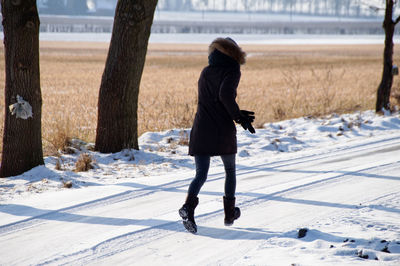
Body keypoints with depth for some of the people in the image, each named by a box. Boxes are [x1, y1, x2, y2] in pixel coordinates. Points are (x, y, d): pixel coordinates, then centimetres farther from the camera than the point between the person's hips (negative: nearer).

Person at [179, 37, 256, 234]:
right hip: (223, 131, -3)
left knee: (200, 175, 1)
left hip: (201, 130, 3)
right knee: (230, 171, 19)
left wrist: (237, 114, 21)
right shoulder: (232, 71, -3)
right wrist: (239, 117, -10)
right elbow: (225, 94, -21)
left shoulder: (205, 72, 15)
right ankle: (229, 213, 25)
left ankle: (189, 206, -26)